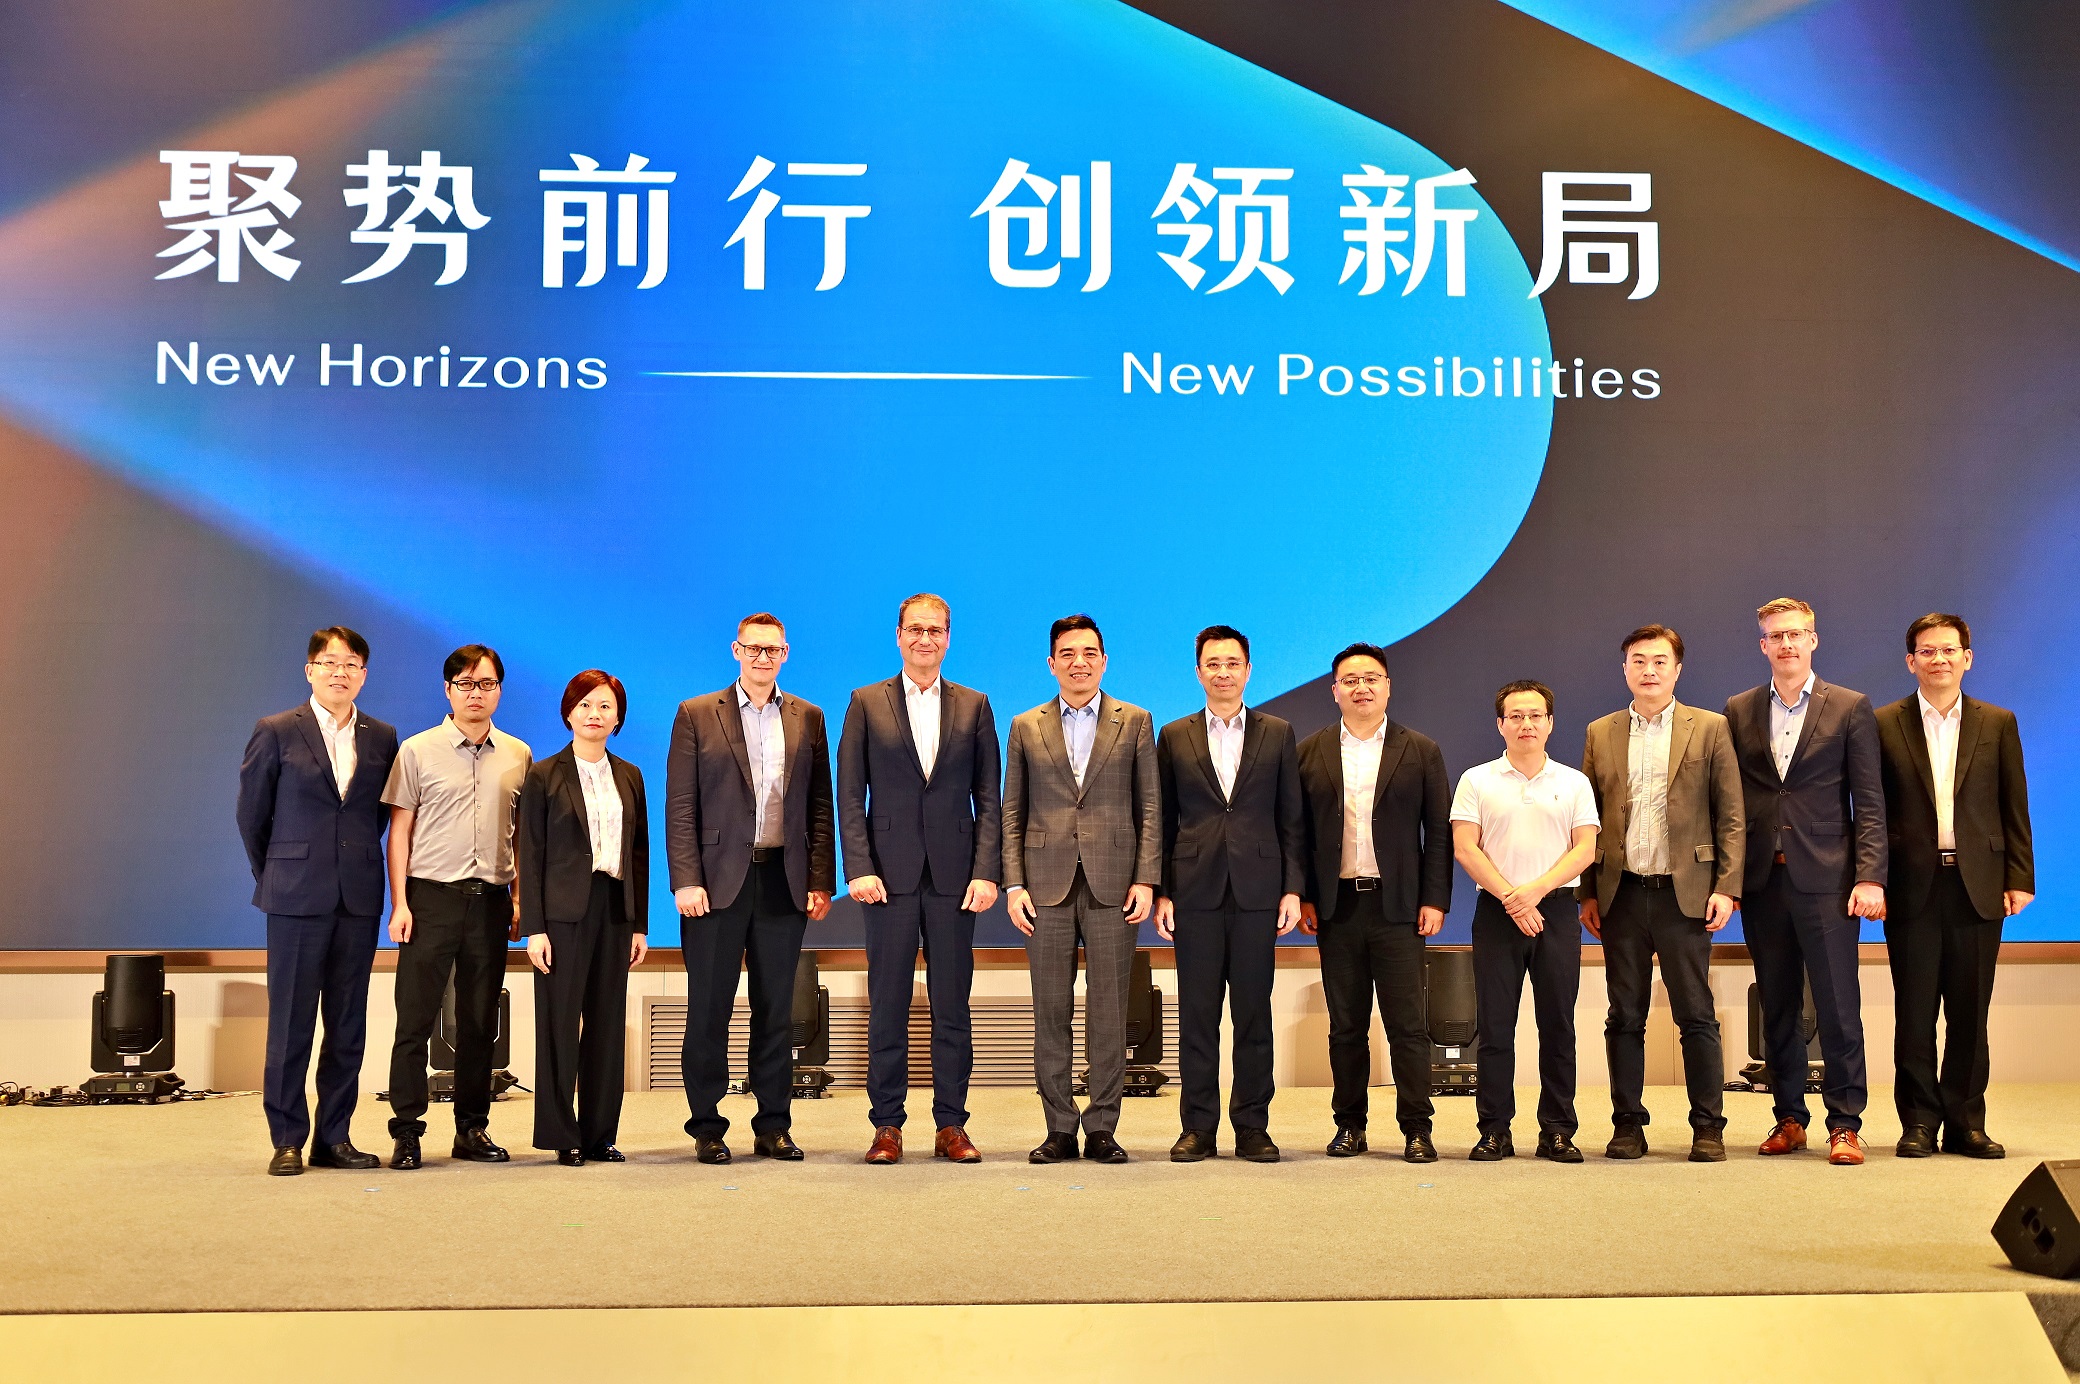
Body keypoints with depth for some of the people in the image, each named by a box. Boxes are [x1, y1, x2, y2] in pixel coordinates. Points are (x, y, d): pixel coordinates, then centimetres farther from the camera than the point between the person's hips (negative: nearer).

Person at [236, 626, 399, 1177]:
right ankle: (287, 1141, 9)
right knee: (291, 1024, 1)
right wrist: (274, 876, 12)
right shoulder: (276, 732, 1)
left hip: (359, 899, 3)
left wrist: (359, 866, 11)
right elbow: (250, 812, 7)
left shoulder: (383, 738, 8)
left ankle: (334, 1138, 15)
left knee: (348, 1025, 7)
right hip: (297, 899, -3)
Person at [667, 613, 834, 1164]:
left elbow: (820, 807, 8)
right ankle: (707, 1128, 12)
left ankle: (774, 1127, 16)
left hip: (784, 882, 2)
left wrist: (820, 882, 0)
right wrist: (686, 881, -10)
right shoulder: (696, 715, 4)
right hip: (718, 880, -2)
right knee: (709, 1010, 3)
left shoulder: (808, 719, 10)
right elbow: (680, 807, -1)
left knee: (776, 1011, 7)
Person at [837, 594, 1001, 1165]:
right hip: (890, 875, -1)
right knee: (888, 1004, 3)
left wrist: (987, 871, -4)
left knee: (952, 1005, 4)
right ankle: (887, 1125, 10)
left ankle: (950, 1125, 11)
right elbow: (850, 795, 3)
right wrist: (859, 869, -7)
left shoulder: (974, 706, 9)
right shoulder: (866, 704, 7)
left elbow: (989, 797, 6)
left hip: (954, 876, 1)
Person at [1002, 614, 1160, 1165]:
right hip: (1047, 886, 1)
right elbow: (1012, 811, 10)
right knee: (1051, 1011, 3)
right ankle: (1059, 1129, 10)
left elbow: (1150, 806, 6)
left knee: (1108, 1011, 0)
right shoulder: (1025, 727, 11)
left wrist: (1146, 878, -4)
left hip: (1113, 885, -1)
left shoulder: (1135, 723, 9)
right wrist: (1013, 883, 0)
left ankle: (1102, 1129, 8)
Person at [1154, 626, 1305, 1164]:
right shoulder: (1174, 737, 9)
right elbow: (1164, 821, 8)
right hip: (1196, 891, 0)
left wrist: (1293, 888, -1)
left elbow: (1291, 818, 7)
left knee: (1254, 1013, 3)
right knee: (1197, 1015, 3)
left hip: (1257, 891, 0)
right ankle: (1197, 1128, 10)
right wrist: (1160, 891, 0)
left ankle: (1253, 1127, 11)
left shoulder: (1278, 734, 9)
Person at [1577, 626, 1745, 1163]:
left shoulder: (1709, 729, 4)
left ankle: (1708, 1127, 9)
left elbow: (1732, 817, 2)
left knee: (1697, 1017, 1)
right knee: (1624, 1018, 7)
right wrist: (1587, 892, 4)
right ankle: (1627, 1124, 14)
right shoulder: (1599, 735, 11)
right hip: (1621, 895, 2)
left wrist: (1727, 887, -7)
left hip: (1685, 893, -2)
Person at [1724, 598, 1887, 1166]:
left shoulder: (1851, 708, 4)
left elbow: (1869, 802, 0)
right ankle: (1789, 1118, 18)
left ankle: (1845, 1123, 4)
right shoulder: (1738, 711, 11)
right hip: (1761, 880, 3)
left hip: (1825, 878, -3)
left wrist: (1869, 876, -9)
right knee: (1777, 1008, 9)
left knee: (1838, 1006, -3)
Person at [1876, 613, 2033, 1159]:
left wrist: (2019, 878, 1)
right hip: (1913, 885, -1)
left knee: (1970, 1010, 5)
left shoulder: (1998, 724, 9)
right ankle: (1919, 1122, 10)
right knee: (1915, 1010, 2)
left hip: (1978, 885, 1)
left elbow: (2014, 808, 8)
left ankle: (1965, 1122, 14)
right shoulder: (1884, 724, 4)